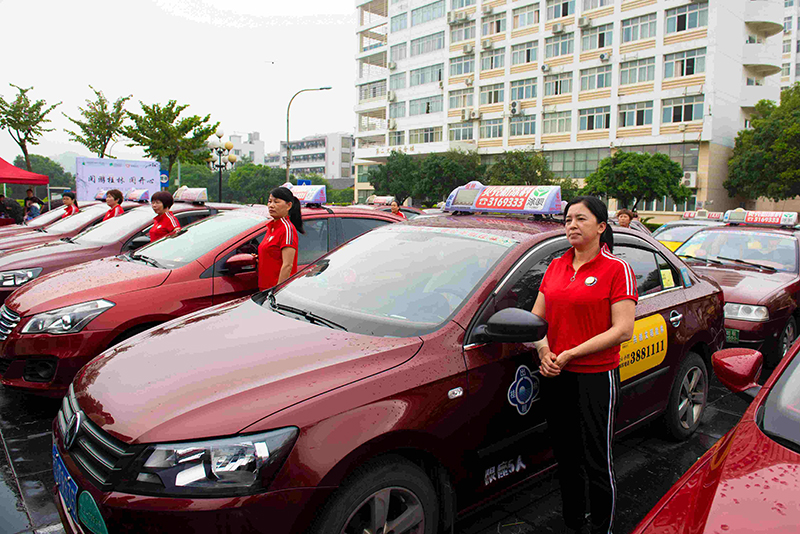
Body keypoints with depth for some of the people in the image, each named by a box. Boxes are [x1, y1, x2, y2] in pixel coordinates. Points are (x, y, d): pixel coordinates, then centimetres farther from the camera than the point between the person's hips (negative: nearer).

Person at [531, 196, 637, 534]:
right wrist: (543, 350, -7)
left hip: (596, 377, -5)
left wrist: (572, 354, -18)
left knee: (597, 462, 6)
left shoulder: (617, 269, -7)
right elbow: (536, 318, 12)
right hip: (555, 377, 5)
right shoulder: (556, 267, 10)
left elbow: (623, 330, -15)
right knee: (566, 458, 17)